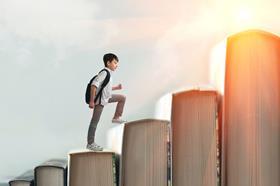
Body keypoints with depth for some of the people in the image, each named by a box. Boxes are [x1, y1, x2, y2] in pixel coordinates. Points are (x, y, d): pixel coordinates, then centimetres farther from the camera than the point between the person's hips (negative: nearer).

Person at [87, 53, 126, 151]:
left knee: (122, 98, 18)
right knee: (95, 121, -4)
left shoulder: (108, 73, 10)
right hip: (100, 100, -9)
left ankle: (116, 117, 21)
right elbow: (94, 85, -28)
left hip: (107, 97, 9)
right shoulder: (104, 73, -19)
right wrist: (91, 101, -29)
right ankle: (90, 143, 0)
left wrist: (116, 87, 15)